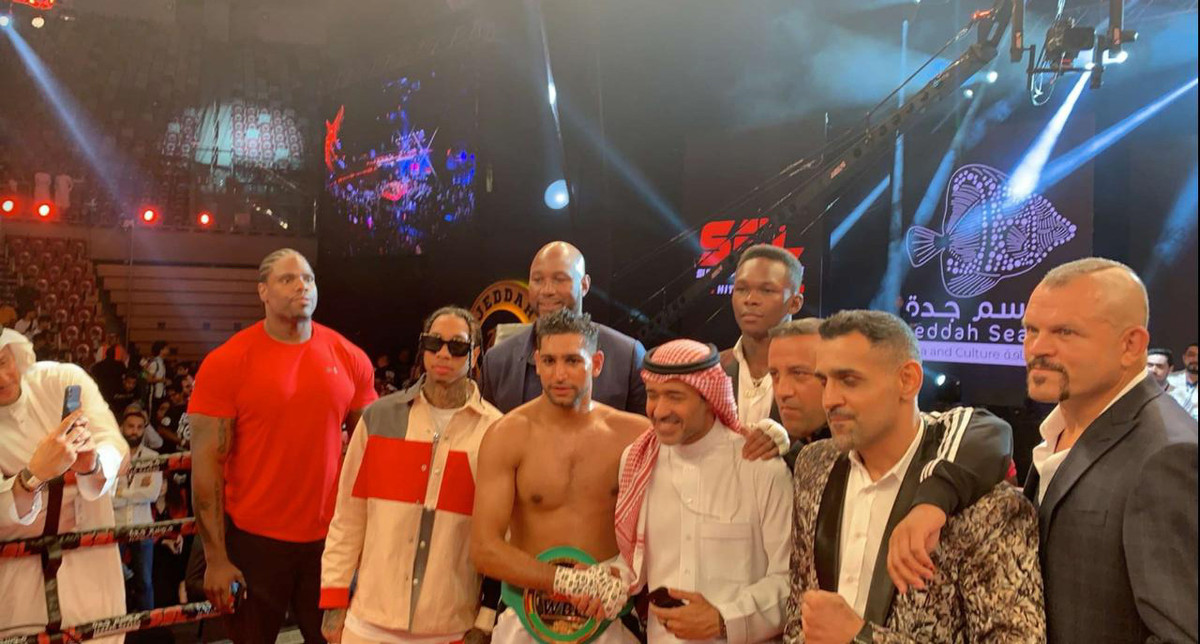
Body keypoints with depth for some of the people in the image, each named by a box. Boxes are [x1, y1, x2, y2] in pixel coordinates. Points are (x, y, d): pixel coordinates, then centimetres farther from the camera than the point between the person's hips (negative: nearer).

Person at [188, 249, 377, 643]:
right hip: (253, 538, -2)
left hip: (330, 536, 3)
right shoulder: (226, 362, -9)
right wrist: (215, 557, -11)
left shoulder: (350, 359, 0)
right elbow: (207, 462, -9)